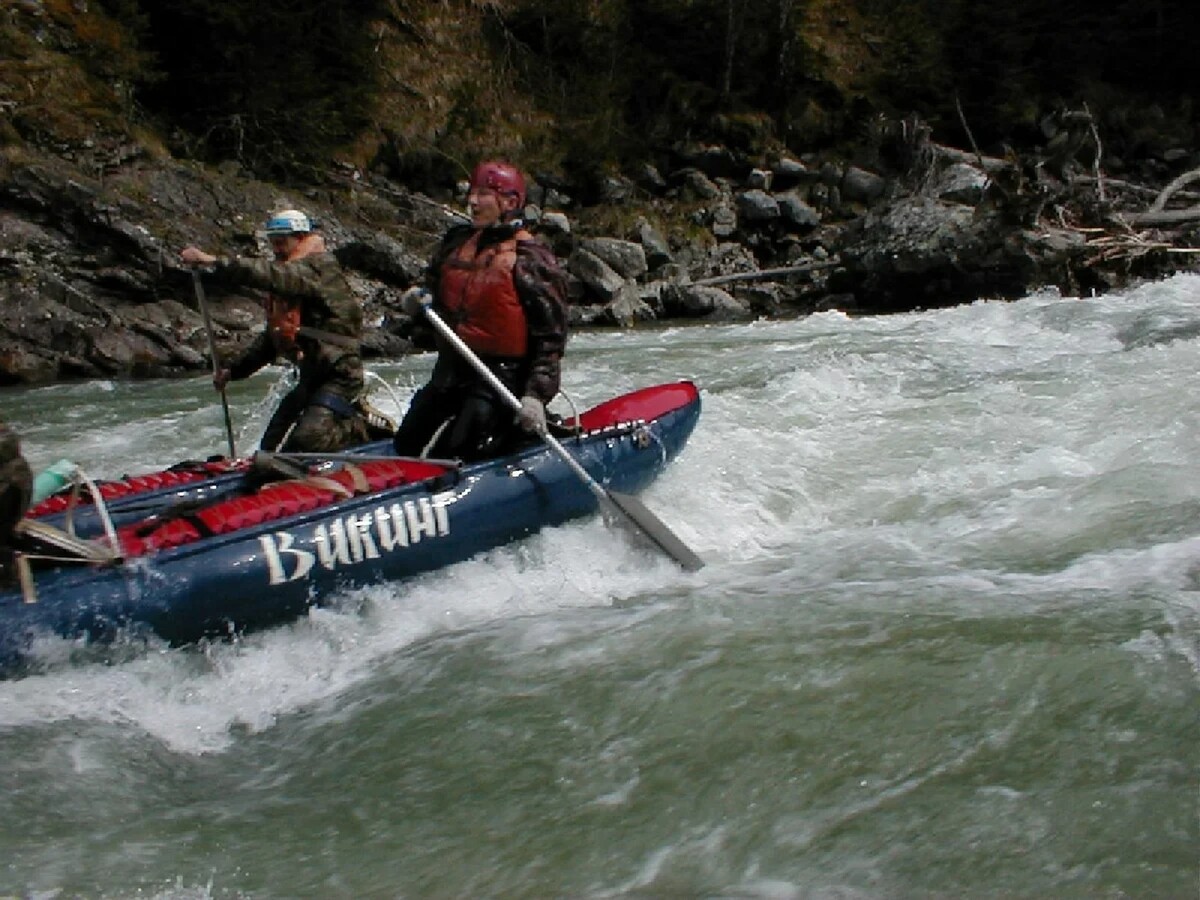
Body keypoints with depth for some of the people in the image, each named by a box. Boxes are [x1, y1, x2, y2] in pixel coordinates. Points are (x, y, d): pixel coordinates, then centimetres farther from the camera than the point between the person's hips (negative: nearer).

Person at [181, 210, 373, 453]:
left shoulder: (320, 267, -12)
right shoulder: (286, 281, 17)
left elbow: (273, 276, -32)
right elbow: (271, 337, 24)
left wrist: (214, 261, -36)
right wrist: (233, 371, 17)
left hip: (339, 376, -9)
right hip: (311, 377, 10)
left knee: (306, 441, -22)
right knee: (272, 447, 8)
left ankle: (358, 429, 3)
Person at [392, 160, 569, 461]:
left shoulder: (531, 259, -11)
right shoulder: (456, 243, 9)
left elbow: (550, 337, -14)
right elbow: (434, 287, 26)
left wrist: (536, 395, -21)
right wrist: (418, 302, 1)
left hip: (503, 376, -7)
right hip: (451, 369, 7)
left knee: (459, 453, -17)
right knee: (406, 444, 6)